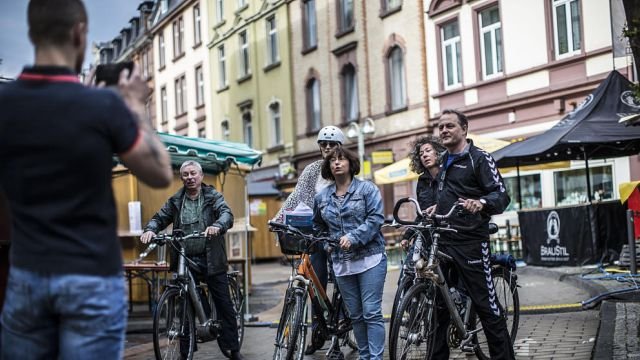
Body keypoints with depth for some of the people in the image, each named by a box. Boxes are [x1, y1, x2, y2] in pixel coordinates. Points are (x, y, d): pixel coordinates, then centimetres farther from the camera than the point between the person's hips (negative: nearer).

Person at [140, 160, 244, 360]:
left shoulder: (213, 196, 2)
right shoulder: (175, 201, 10)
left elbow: (227, 214, -14)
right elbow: (159, 218, 6)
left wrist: (217, 226, -37)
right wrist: (150, 230, -17)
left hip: (211, 259, -2)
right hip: (185, 260, 2)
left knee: (224, 304, 0)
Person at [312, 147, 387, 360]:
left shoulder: (366, 188, 0)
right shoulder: (321, 197, 11)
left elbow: (375, 218, -11)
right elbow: (318, 228, 24)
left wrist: (353, 237, -21)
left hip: (370, 259, -4)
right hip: (342, 263, 4)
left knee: (372, 312, -8)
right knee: (355, 316, 9)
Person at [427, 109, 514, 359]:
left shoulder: (479, 158, -5)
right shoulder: (445, 161, 19)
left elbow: (501, 195, -15)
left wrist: (480, 203, -33)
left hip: (470, 242, -7)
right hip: (443, 240, 7)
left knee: (486, 304, -5)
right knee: (439, 303, 9)